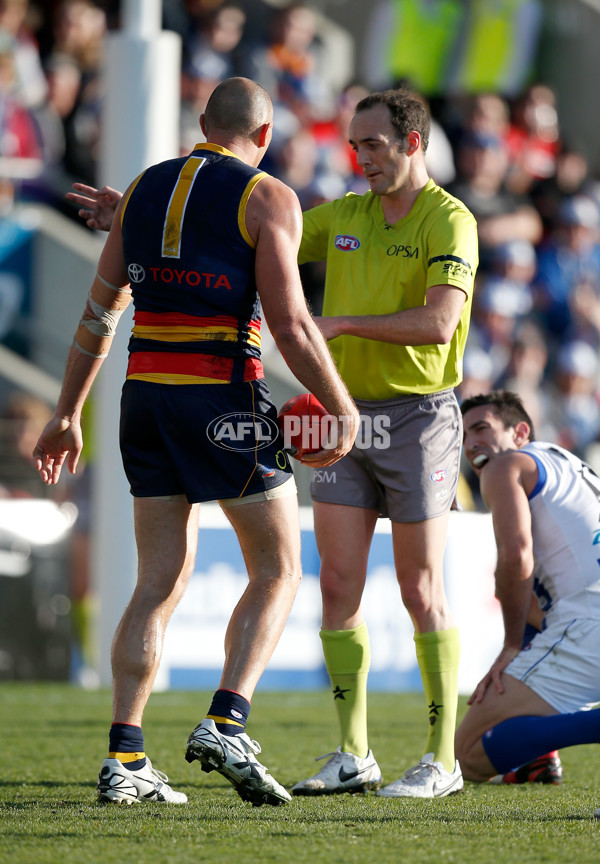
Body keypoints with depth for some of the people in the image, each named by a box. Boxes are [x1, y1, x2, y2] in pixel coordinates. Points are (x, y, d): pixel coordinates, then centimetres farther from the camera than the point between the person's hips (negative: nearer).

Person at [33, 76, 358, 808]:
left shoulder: (144, 189, 13)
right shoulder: (266, 197, -4)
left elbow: (99, 312, 14)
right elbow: (289, 322, -12)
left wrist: (67, 414, 20)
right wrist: (342, 410, -3)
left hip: (146, 392, 5)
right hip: (225, 398, -5)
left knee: (160, 582, 9)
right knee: (277, 570, 7)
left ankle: (124, 759, 1)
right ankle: (225, 724, -10)